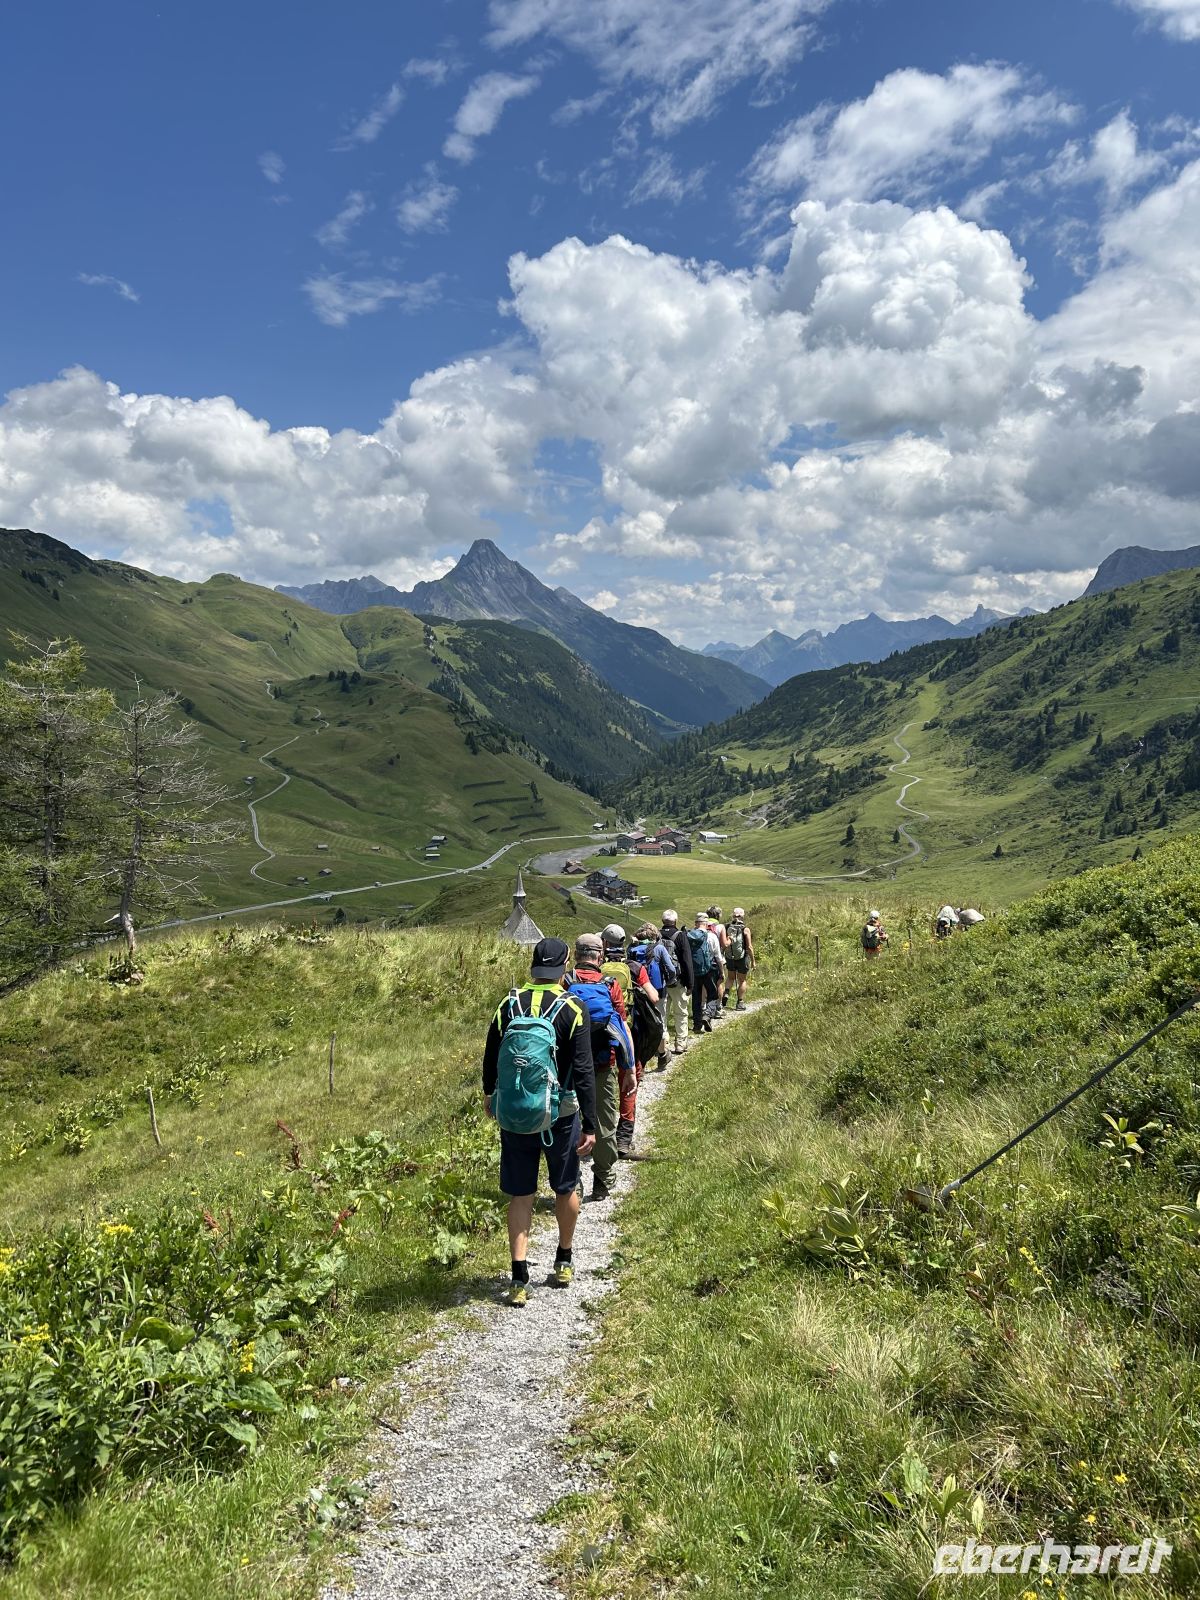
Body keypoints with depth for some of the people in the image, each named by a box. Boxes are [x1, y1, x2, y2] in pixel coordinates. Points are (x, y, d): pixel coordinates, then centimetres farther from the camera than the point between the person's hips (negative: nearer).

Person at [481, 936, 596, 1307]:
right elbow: (584, 1072, -14)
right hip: (560, 1114, -2)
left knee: (520, 1196, 9)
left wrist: (489, 1095, 25)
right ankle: (564, 1264, 33)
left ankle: (519, 1279, 6)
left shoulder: (509, 1005, -3)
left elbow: (491, 1058, 6)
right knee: (565, 1189, 18)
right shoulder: (572, 1009, -12)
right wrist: (590, 1126, -10)